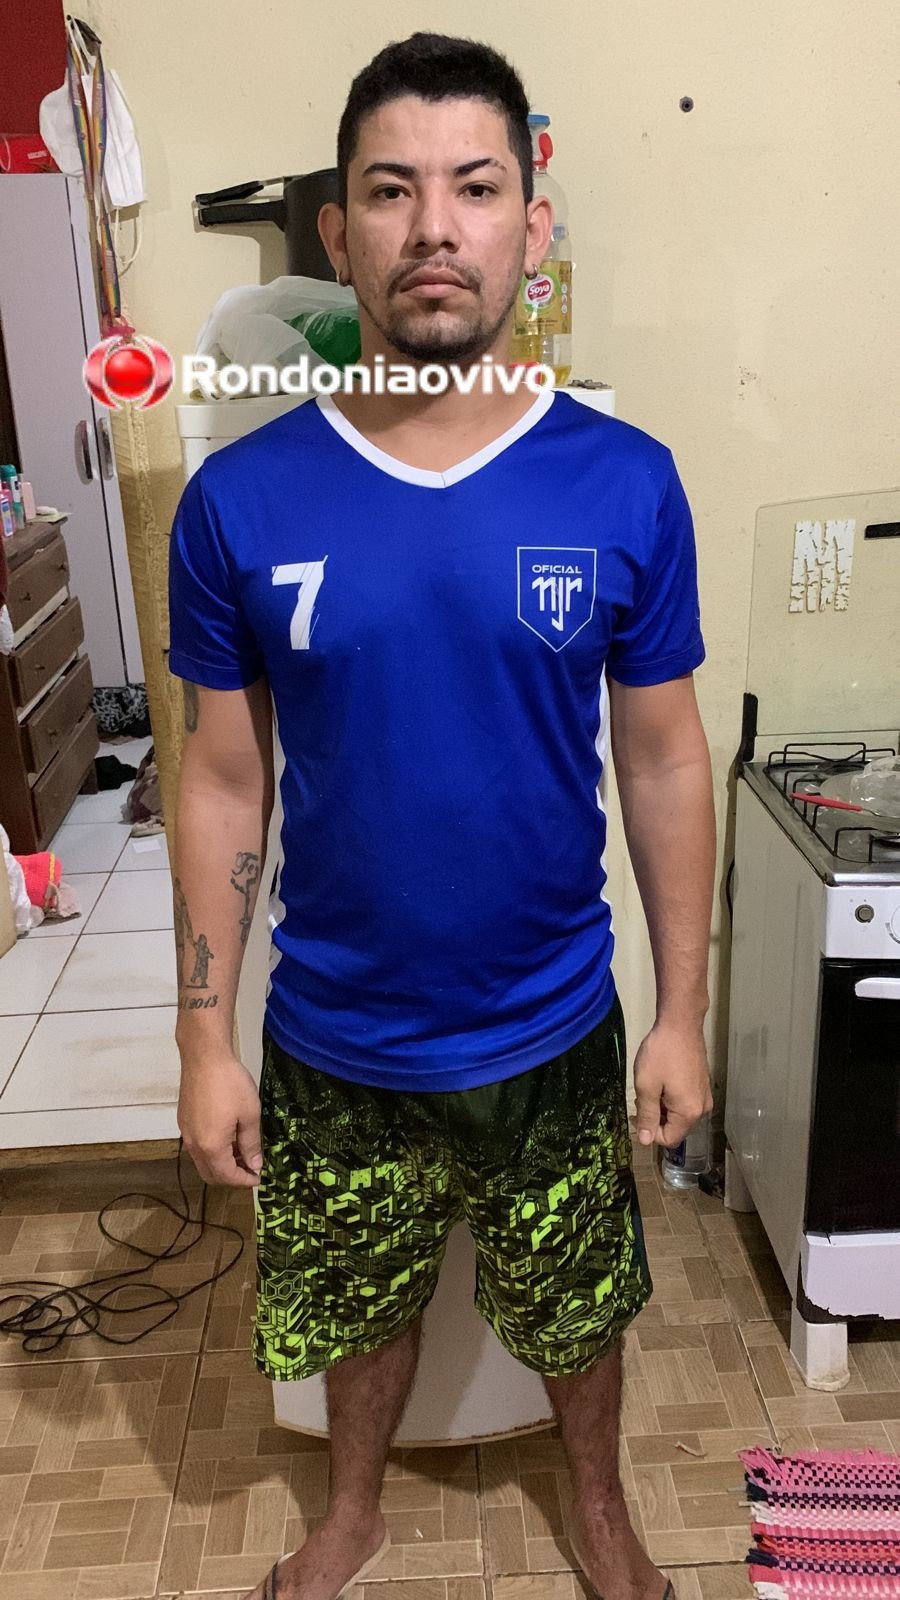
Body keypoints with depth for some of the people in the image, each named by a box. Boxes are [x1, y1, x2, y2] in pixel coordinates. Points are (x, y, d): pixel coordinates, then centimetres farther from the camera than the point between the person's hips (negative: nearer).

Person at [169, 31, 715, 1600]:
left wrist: (683, 1012, -1)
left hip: (555, 1034, 0)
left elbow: (662, 760, -4)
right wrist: (205, 1039, -3)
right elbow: (226, 784, -5)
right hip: (335, 1041, 1)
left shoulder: (626, 486, -12)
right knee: (358, 1303, 24)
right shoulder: (239, 502, -12)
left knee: (577, 1308, 23)